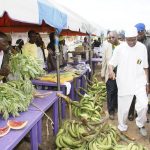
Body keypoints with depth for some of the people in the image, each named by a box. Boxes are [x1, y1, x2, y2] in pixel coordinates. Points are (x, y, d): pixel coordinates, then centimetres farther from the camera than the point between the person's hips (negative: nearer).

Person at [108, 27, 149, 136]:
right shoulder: (119, 48, -6)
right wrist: (111, 70, -24)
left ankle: (141, 124, 19)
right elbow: (111, 63, -1)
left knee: (143, 105, -11)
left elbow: (145, 67, 8)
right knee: (123, 107, 7)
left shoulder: (142, 48, 1)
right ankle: (122, 127, 32)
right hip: (124, 82, -1)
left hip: (139, 82, 1)